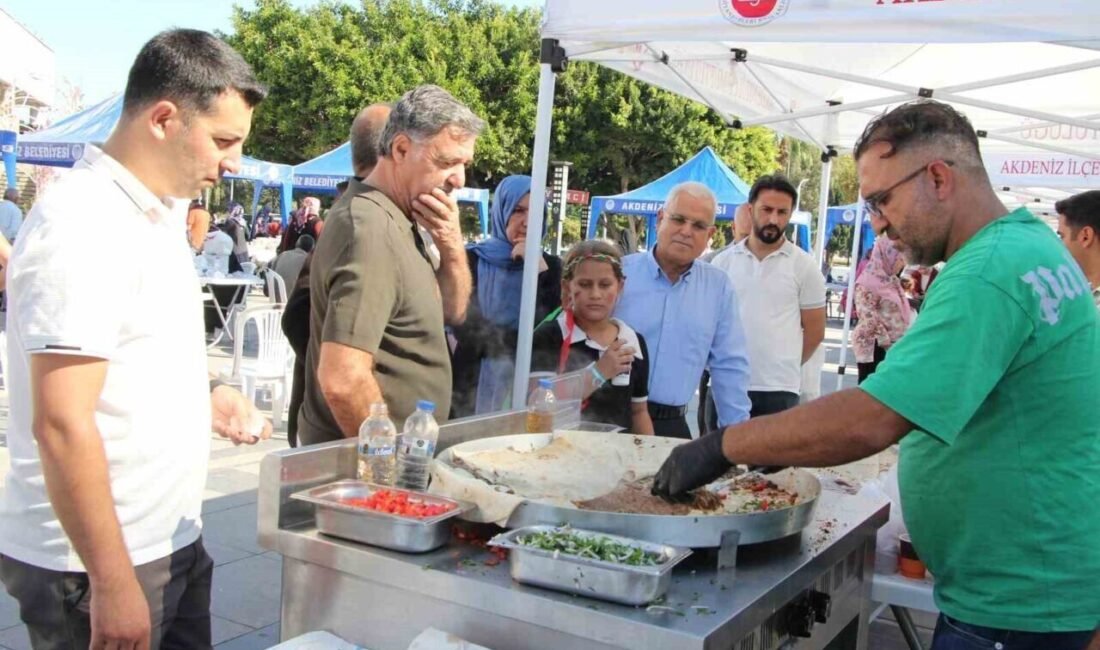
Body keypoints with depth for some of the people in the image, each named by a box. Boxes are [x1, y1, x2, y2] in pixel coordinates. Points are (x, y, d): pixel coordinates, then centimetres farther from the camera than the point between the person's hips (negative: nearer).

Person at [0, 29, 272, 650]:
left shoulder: (153, 213, 9)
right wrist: (113, 585, -21)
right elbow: (62, 426, -24)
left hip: (172, 542, 9)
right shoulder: (82, 228, -20)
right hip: (93, 566, -8)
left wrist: (203, 396, 6)